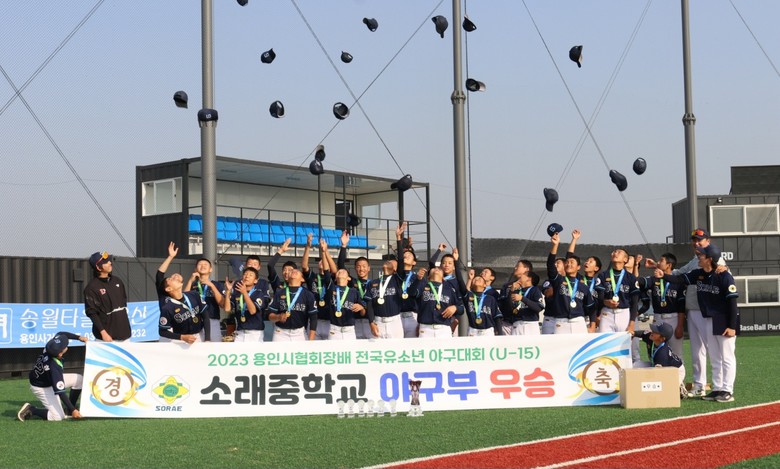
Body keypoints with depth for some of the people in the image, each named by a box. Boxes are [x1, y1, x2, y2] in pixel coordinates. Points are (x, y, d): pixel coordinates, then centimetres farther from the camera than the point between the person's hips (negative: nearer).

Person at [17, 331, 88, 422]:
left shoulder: (50, 347, -23)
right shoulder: (54, 367, -40)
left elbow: (61, 334, 0)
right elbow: (60, 392, -37)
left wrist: (79, 337, -7)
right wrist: (73, 410, -35)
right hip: (41, 388, -8)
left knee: (79, 379, 0)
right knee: (58, 416, -14)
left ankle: (68, 410, 12)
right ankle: (30, 410, -1)